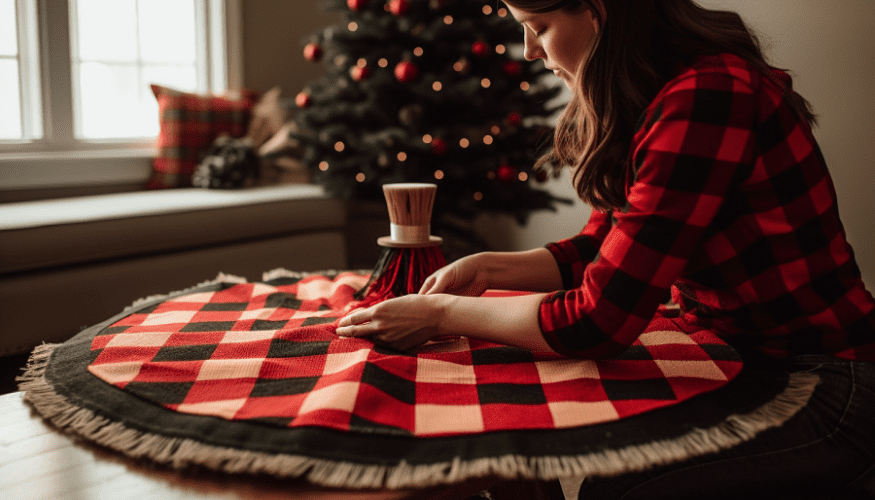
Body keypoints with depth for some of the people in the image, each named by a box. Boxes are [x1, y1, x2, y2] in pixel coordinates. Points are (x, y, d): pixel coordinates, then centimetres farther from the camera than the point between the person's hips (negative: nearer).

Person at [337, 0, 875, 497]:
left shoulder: (705, 99, -27)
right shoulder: (653, 97, 5)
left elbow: (598, 321, -27)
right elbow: (600, 249, 12)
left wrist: (443, 314, -16)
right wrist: (488, 269, -2)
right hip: (738, 357, 8)